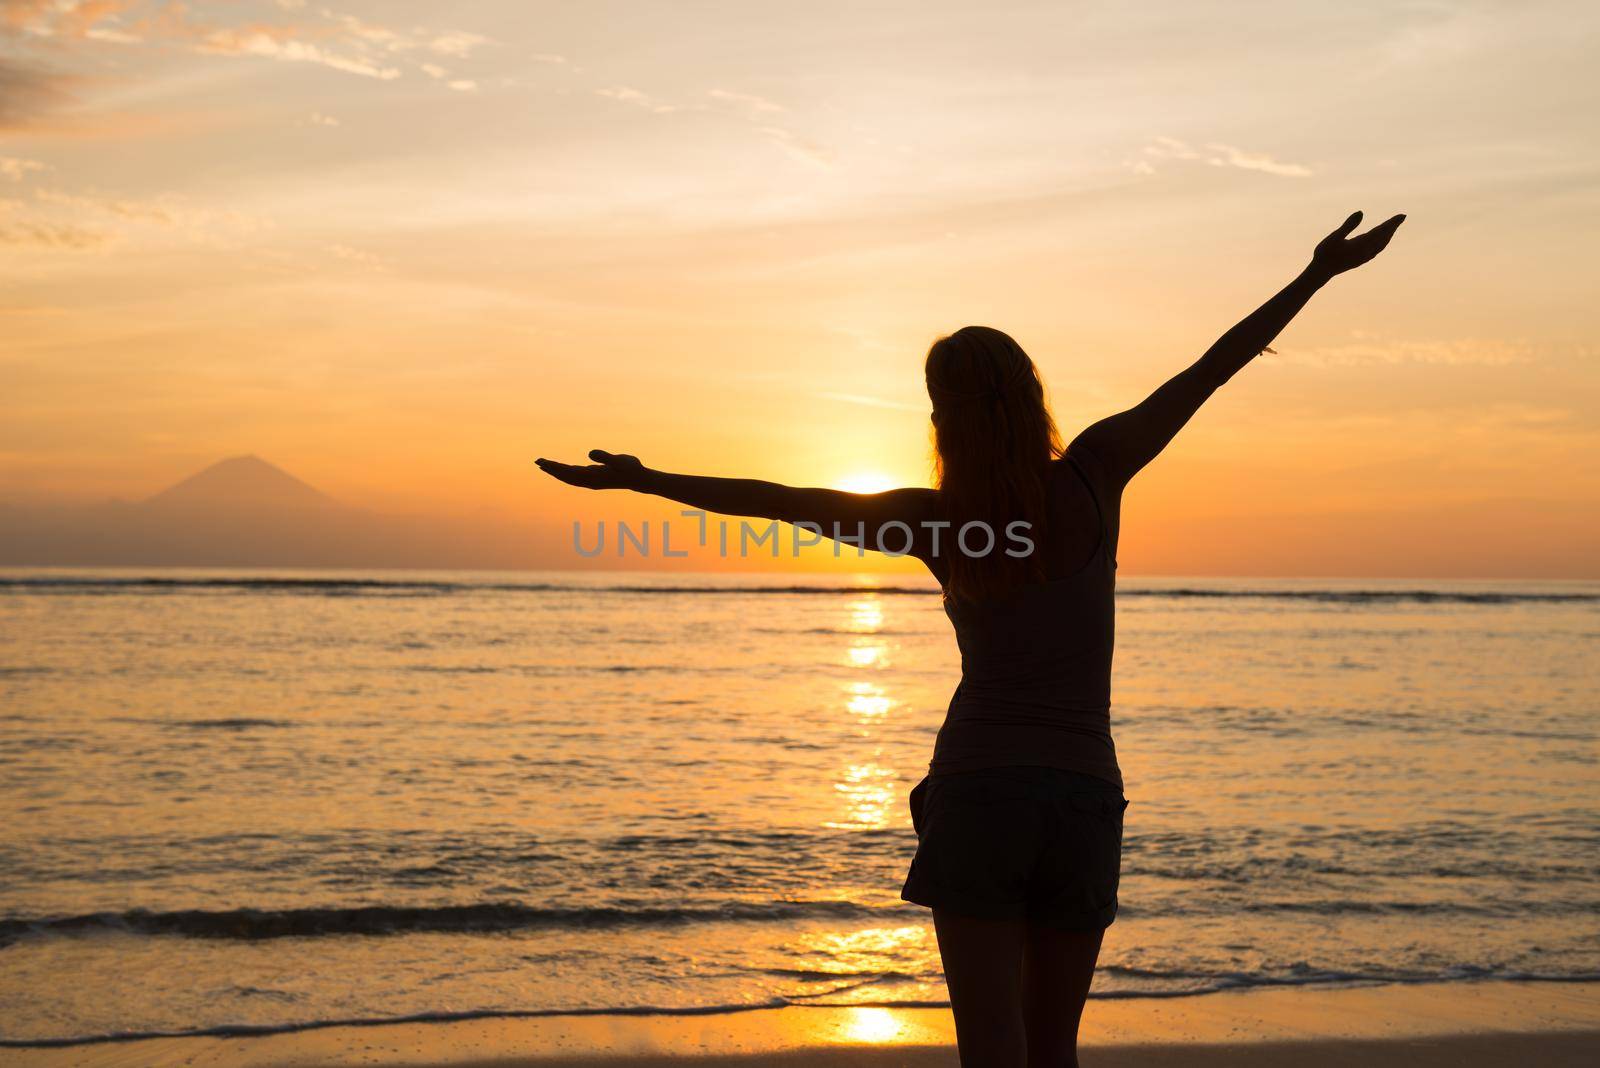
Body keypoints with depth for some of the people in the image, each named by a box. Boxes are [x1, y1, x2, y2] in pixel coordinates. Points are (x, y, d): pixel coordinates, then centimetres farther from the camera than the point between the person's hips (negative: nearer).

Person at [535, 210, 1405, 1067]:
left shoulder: (935, 521, -4)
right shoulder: (1093, 474, -3)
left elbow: (776, 501, -1)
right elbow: (1208, 371, 2)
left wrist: (640, 478, 7)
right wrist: (1318, 274, 9)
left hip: (977, 794, -2)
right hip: (1084, 801, 2)